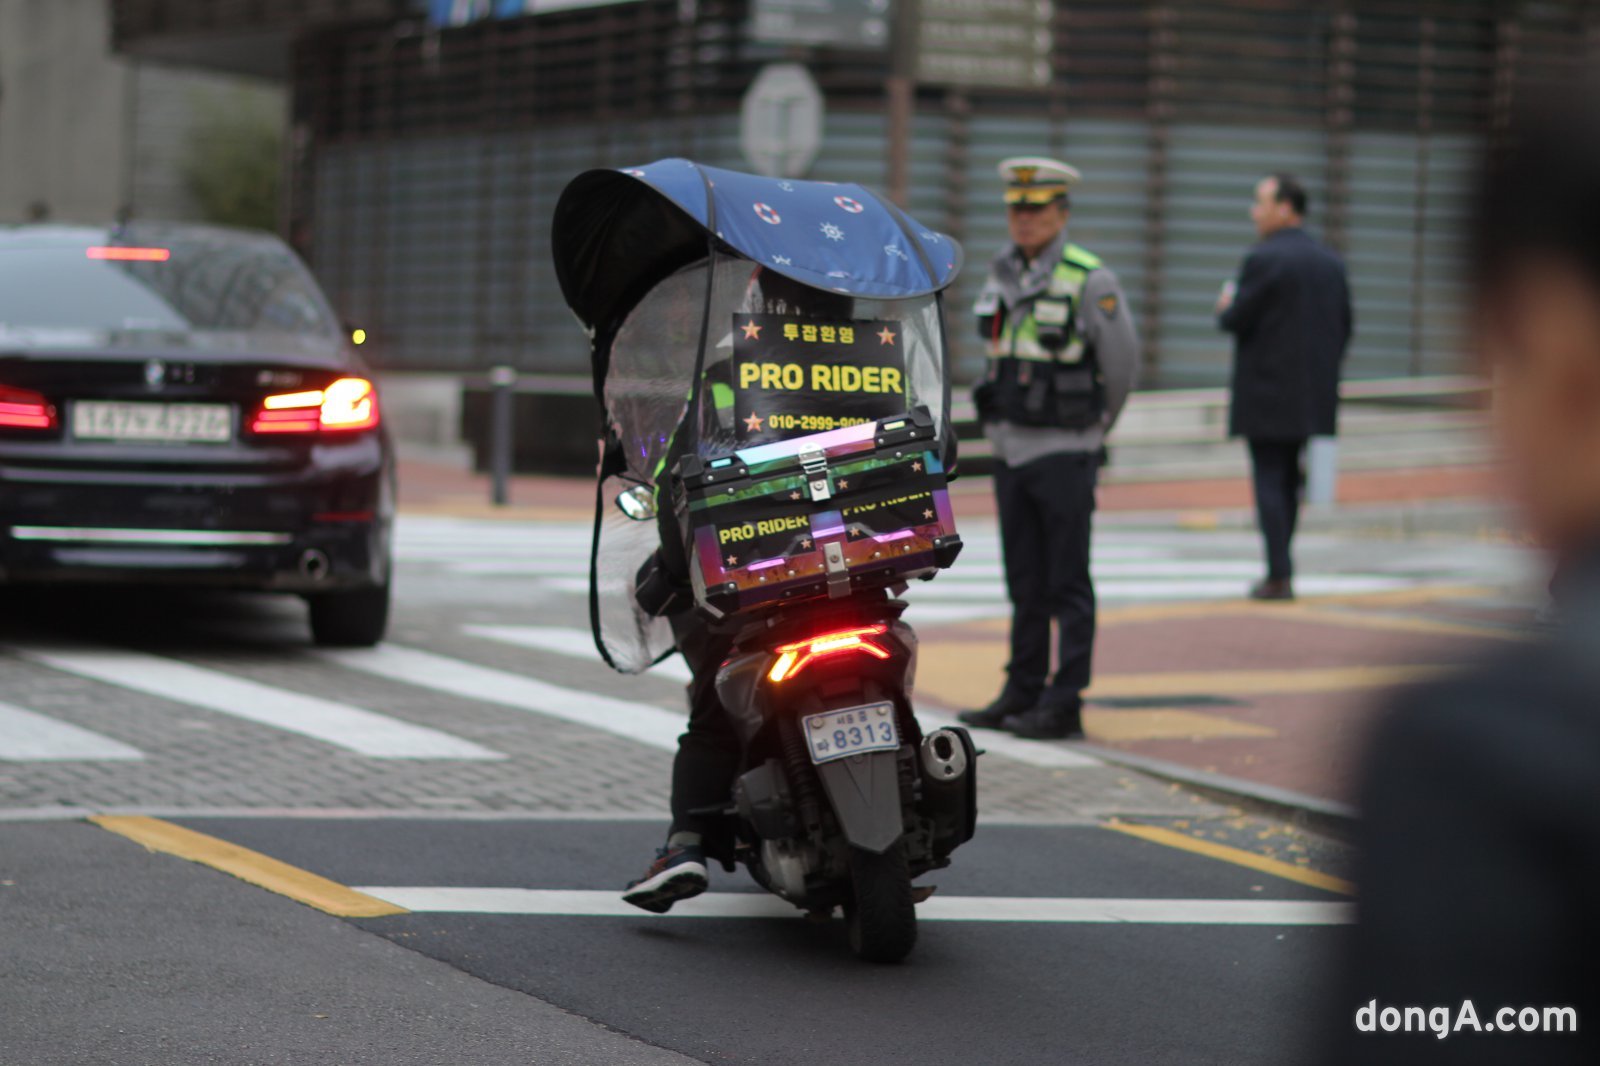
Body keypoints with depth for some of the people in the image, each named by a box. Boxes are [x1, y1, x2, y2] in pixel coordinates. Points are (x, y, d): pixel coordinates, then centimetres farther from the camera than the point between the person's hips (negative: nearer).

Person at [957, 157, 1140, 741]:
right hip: (1012, 449, 6)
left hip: (1064, 455, -6)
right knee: (1025, 584, 11)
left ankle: (1065, 704, 0)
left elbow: (1122, 365, -3)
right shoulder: (1002, 273, 7)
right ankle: (1022, 695, 17)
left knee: (1068, 587, -2)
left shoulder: (1090, 280, -11)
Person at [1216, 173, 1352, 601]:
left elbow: (1236, 321, -15)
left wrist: (1226, 307, 7)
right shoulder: (1330, 262, 9)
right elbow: (1343, 327, 11)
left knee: (1270, 482, -3)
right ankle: (1279, 568, 18)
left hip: (1267, 395, -7)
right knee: (1288, 481, 15)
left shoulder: (1264, 260, -14)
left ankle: (1279, 577, -6)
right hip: (1312, 397, 7)